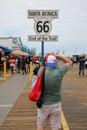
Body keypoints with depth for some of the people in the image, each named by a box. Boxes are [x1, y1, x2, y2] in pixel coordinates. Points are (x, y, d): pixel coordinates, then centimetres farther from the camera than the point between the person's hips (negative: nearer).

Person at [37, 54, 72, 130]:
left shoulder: (41, 71, -10)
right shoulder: (59, 72, -14)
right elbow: (69, 62, 1)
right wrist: (58, 56, -5)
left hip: (43, 103, 2)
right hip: (55, 104, -2)